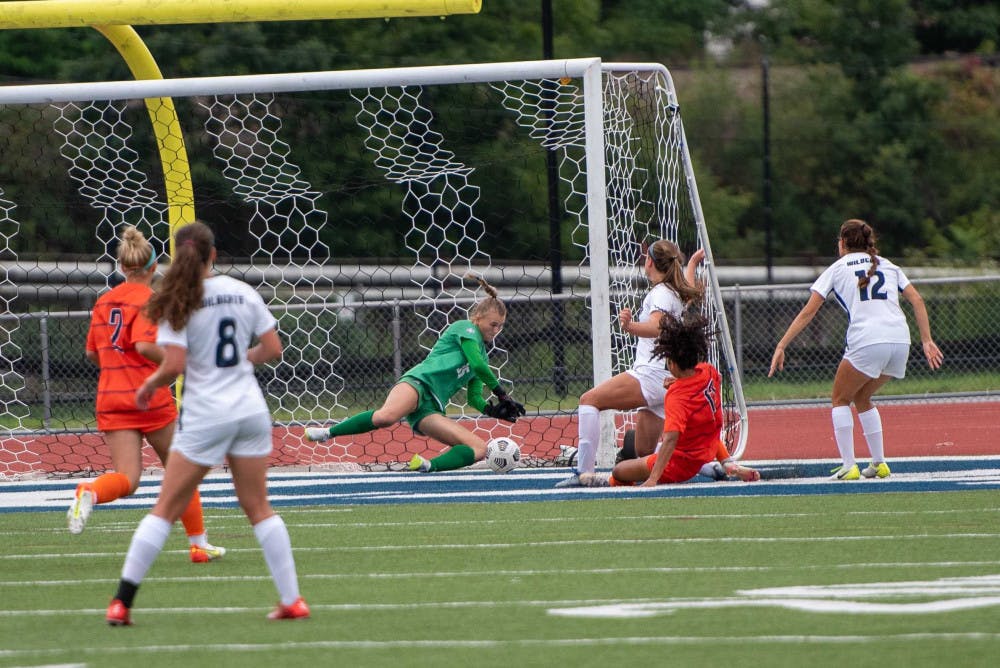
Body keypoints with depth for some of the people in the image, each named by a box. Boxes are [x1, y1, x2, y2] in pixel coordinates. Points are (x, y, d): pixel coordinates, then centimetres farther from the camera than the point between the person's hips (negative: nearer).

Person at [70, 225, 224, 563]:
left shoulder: (104, 301, 10)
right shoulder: (149, 299, -9)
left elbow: (92, 352, 15)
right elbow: (144, 345, -24)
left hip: (111, 397, 5)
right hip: (149, 397, -5)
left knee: (127, 479, -4)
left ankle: (90, 492, -36)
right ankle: (199, 543, 21)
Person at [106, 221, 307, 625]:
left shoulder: (179, 302, -9)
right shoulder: (243, 292, 3)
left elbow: (173, 366, -16)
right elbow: (273, 350, 6)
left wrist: (148, 387, 3)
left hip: (205, 416, -3)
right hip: (250, 410, 3)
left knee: (166, 509, 1)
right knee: (259, 508, 12)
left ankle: (121, 602, -1)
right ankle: (292, 600, 8)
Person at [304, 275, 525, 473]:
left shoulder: (481, 353, 29)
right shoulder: (465, 328, 8)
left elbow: (474, 399, 25)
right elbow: (477, 364, -8)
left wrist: (492, 410, 5)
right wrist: (502, 394, -1)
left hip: (431, 408, 8)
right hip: (419, 383, -8)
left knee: (480, 449, -10)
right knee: (387, 415, -41)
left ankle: (429, 465, -26)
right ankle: (328, 433, -23)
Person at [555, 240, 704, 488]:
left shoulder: (661, 293, -7)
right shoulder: (678, 292, 20)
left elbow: (656, 327, -27)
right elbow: (689, 293, 48)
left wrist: (630, 326, -45)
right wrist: (692, 262, 65)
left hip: (651, 374, -9)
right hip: (664, 381, 9)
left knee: (590, 400, -17)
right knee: (645, 456, 12)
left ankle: (584, 471, -29)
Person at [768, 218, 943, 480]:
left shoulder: (837, 269, 13)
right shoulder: (887, 265, 24)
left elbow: (808, 312, 8)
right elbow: (916, 300, 15)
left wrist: (781, 346, 10)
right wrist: (926, 340, 14)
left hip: (867, 341, -5)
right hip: (900, 340, 5)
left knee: (841, 399, 14)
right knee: (861, 398, 24)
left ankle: (848, 466, 1)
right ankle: (879, 464, 18)